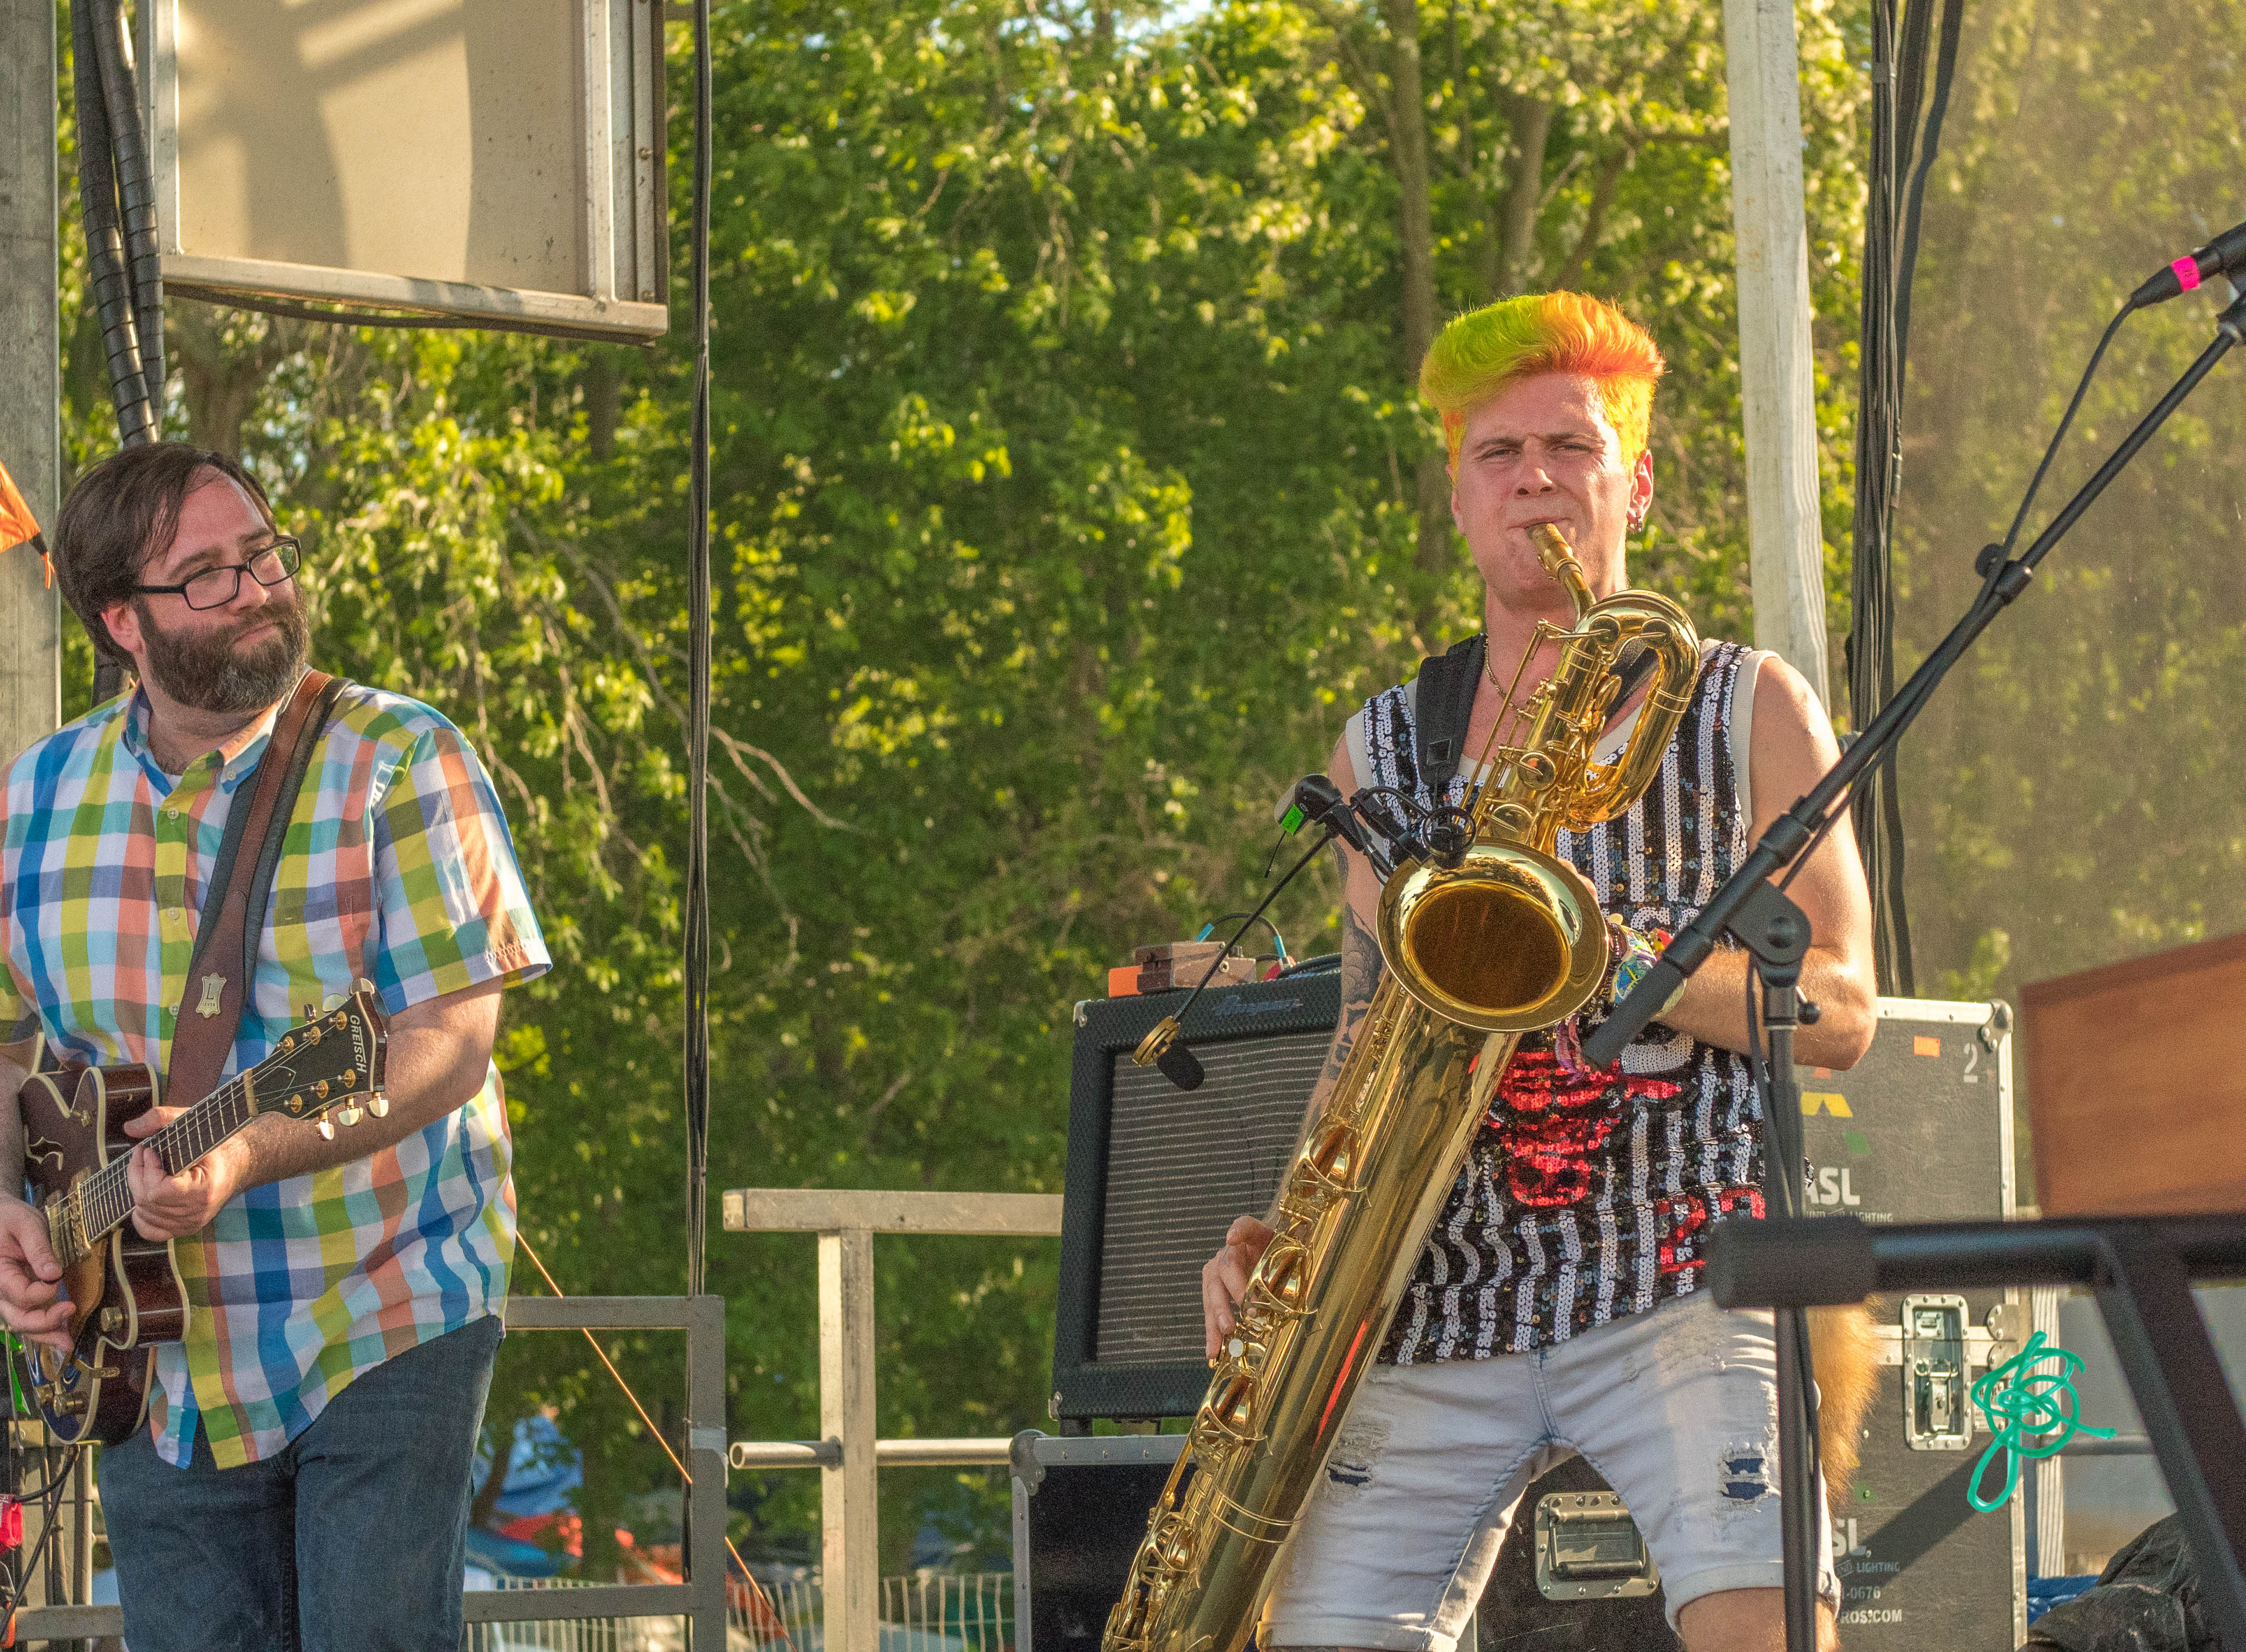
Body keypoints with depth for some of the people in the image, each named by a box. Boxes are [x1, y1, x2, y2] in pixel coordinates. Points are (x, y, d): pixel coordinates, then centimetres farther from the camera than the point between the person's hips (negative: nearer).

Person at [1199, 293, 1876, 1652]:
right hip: (1441, 1299, 3)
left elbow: (1840, 1013, 1)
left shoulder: (1749, 710, 8)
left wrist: (1615, 957, -15)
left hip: (1687, 1275, -3)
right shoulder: (1383, 749, 17)